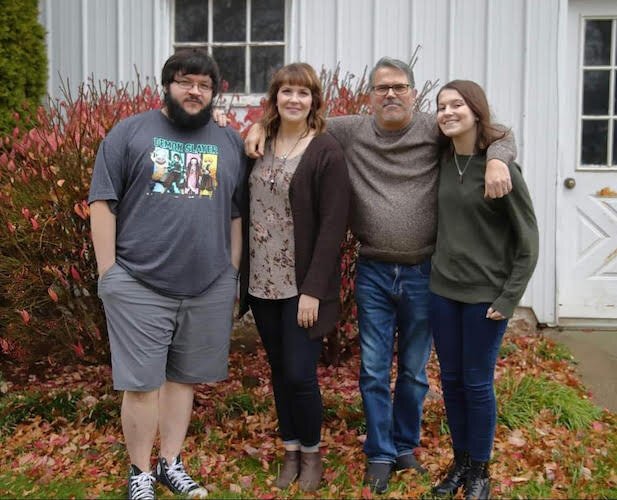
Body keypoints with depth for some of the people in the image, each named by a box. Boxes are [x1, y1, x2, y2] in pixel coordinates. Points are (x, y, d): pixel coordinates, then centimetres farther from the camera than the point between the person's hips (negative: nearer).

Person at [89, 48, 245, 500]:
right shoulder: (131, 133, 2)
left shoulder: (230, 143, 12)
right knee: (142, 383, 2)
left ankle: (171, 464, 27)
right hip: (139, 286, -3)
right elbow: (103, 202, -1)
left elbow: (236, 215, 14)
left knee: (183, 378, 12)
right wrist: (109, 272, -6)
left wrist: (232, 277, 12)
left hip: (209, 289, 3)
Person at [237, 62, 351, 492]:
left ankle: (311, 453, 21)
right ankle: (290, 451, 29)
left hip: (301, 286, -5)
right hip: (262, 283, 5)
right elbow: (245, 213, 10)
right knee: (279, 371, 13)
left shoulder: (327, 151, -9)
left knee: (299, 373, -2)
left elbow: (333, 226, -13)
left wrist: (313, 290, -17)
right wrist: (241, 276, 5)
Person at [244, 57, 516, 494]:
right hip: (373, 273, 1)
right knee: (374, 370, 6)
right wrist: (261, 126, -5)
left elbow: (499, 132, -1)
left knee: (414, 370, 14)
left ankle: (406, 447, 33)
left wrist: (496, 160, -21)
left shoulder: (434, 130, -2)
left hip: (423, 273, 0)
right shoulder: (350, 131, 2)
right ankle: (379, 455, 22)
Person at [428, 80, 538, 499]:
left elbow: (527, 239, -10)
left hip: (485, 294, -5)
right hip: (443, 290, 5)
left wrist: (509, 298, -12)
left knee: (478, 383, 5)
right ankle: (460, 462, 30)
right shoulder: (443, 162, 3)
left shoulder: (501, 167, -13)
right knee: (451, 380, 13)